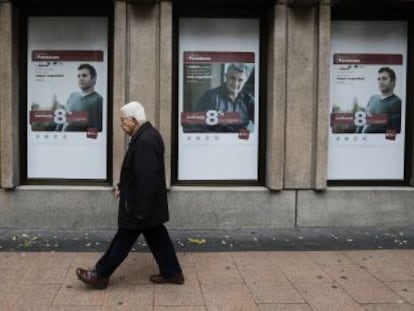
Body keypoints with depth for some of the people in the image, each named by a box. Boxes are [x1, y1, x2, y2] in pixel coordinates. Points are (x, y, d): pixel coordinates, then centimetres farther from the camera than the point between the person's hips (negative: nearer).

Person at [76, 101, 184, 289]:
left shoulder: (145, 141, -26)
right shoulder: (147, 135, 8)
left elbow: (146, 178, -28)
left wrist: (140, 210, -24)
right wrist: (123, 186, 16)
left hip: (141, 204, -10)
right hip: (148, 203, 10)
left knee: (124, 239, 3)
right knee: (156, 236, 16)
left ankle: (100, 275, 15)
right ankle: (172, 272, 25)